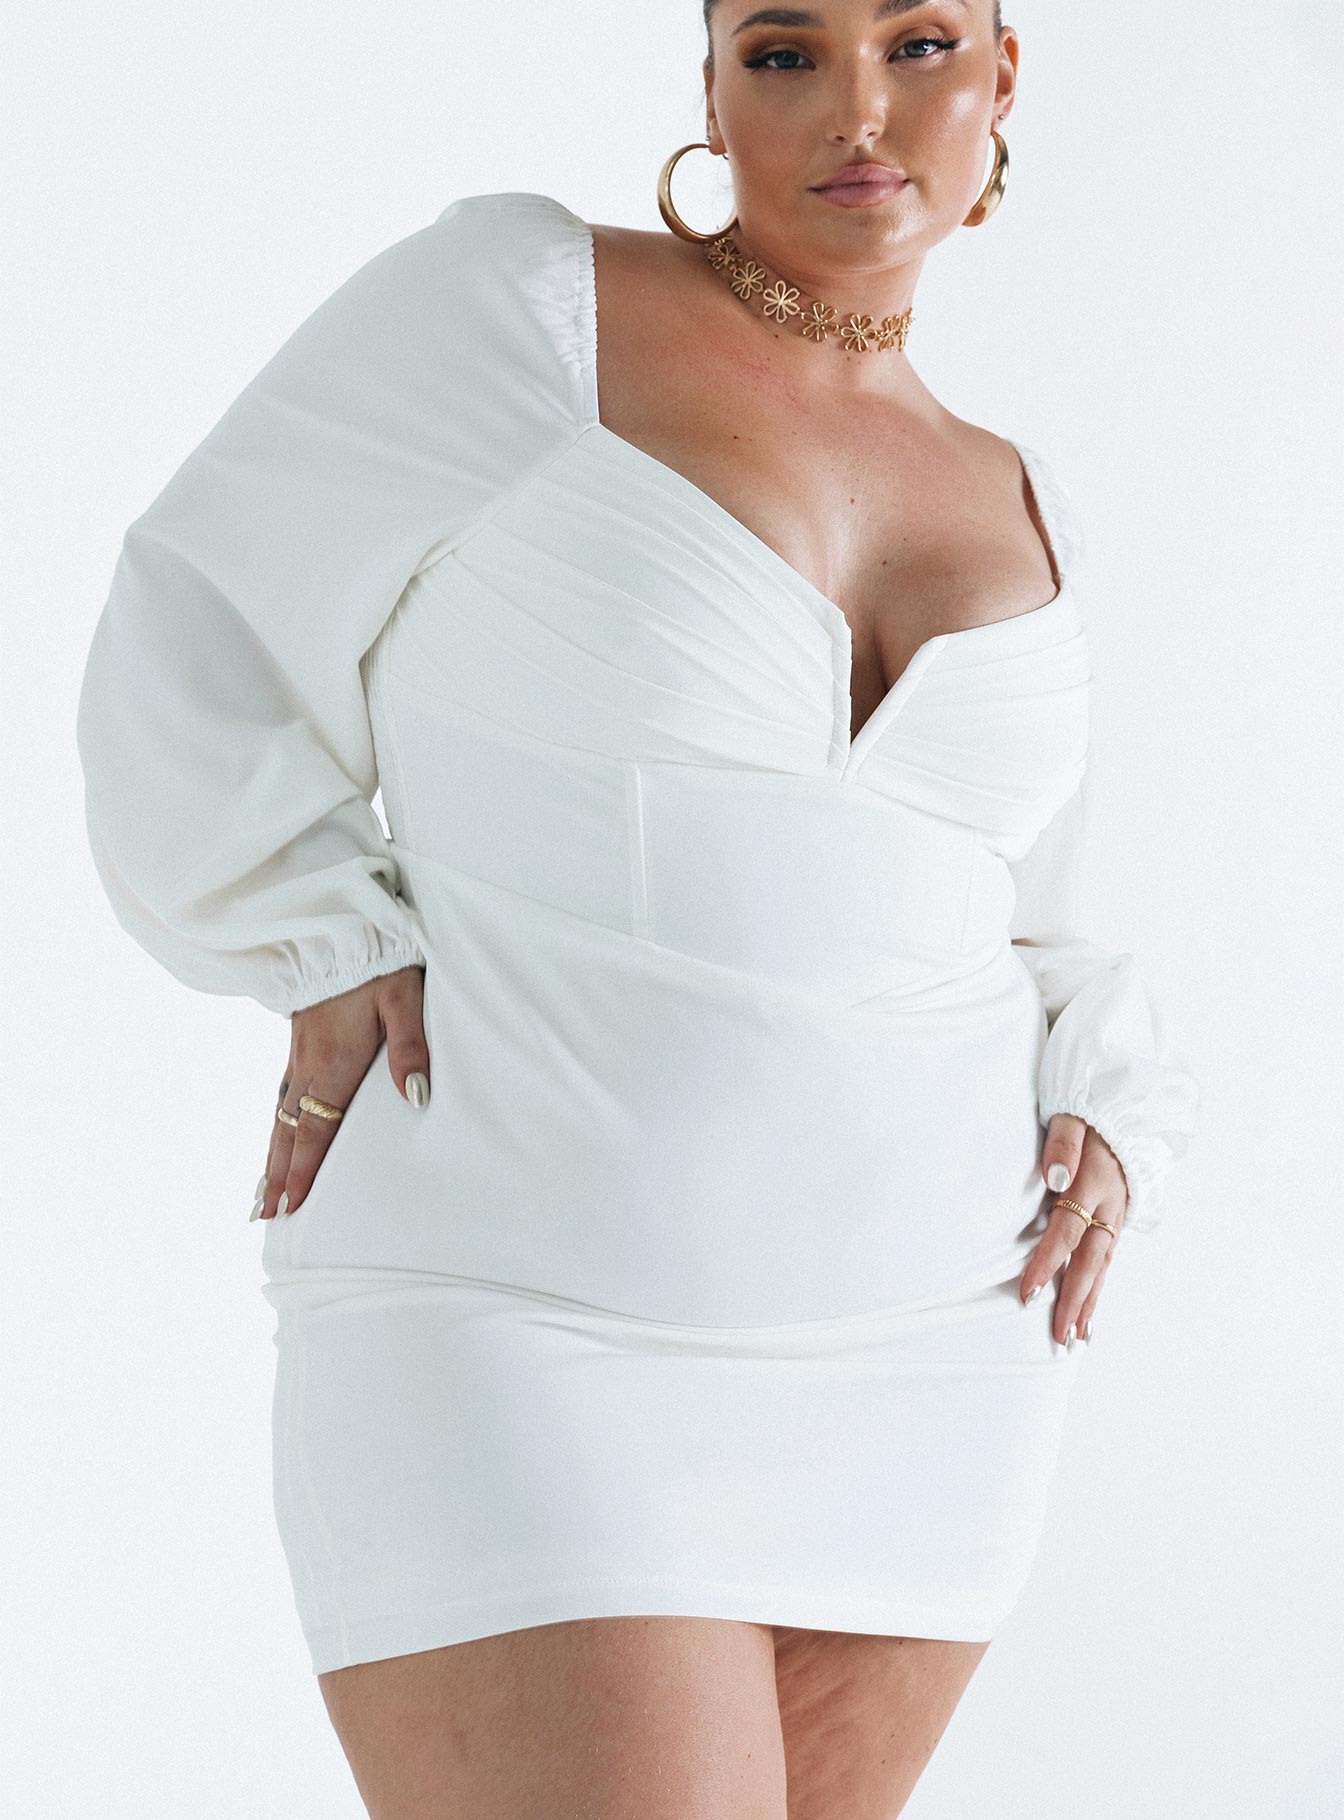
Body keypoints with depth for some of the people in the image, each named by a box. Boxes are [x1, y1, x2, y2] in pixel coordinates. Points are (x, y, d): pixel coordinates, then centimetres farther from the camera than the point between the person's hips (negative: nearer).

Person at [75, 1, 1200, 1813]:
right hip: (515, 1334, -6)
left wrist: (1104, 1130, 1)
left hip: (913, 1357, 6)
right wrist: (334, 960, -12)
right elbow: (202, 648, 0)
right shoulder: (525, 297, -5)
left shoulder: (1014, 512, 11)